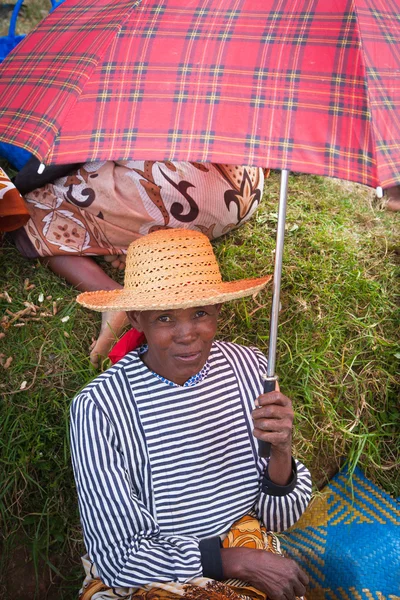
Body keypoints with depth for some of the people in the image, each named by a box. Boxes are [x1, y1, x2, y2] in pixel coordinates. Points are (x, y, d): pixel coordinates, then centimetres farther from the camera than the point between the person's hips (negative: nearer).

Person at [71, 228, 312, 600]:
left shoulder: (249, 368, -11)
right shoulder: (100, 407, -21)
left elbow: (279, 519, -3)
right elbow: (117, 556, -13)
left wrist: (281, 453, -23)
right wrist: (234, 559, -16)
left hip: (249, 565, 3)